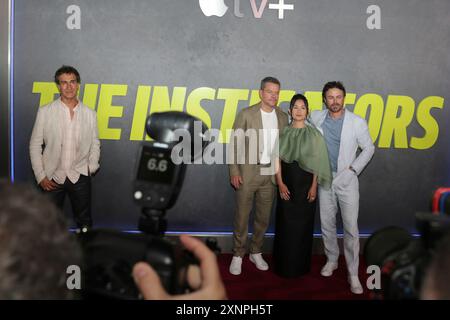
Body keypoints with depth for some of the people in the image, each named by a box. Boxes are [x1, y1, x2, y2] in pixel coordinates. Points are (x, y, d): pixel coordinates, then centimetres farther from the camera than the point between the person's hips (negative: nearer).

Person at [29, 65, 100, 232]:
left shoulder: (90, 114, 2)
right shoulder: (45, 112, -3)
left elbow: (95, 143, 10)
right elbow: (35, 146, 0)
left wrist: (92, 166, -6)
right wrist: (40, 176, -5)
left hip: (80, 176, 1)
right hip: (52, 177, -1)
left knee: (84, 223, 13)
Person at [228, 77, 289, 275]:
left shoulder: (282, 117, 7)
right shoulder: (246, 114, -5)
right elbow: (235, 144, -4)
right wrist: (234, 172, -9)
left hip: (270, 175, 4)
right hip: (248, 173, -3)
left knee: (263, 217, 11)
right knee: (242, 216, 3)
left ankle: (256, 253, 27)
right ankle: (238, 255, 17)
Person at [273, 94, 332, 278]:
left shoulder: (313, 134, 0)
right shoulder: (284, 133, 5)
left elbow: (317, 162, -2)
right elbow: (278, 159, 1)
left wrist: (314, 186, -7)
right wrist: (280, 183, -7)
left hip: (305, 182, -1)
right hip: (287, 182, 2)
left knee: (303, 224, 4)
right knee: (285, 223, 4)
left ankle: (301, 266, 18)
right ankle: (284, 266, 17)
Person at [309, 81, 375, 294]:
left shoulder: (357, 122, -8)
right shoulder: (316, 118, 0)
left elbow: (368, 148, 1)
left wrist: (353, 169, -7)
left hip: (347, 180, -3)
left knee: (351, 229, -4)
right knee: (327, 225, 12)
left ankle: (353, 274, 5)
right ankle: (331, 260, 33)